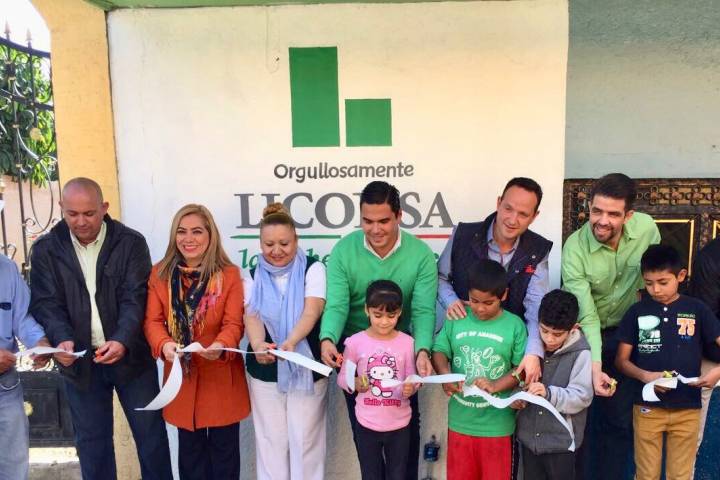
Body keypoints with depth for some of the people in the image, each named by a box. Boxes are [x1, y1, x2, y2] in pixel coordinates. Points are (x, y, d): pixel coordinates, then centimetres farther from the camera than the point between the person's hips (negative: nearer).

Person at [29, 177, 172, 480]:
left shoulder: (131, 243, -6)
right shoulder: (45, 249, 0)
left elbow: (134, 298, -12)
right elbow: (46, 303, -5)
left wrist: (122, 340, -29)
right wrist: (62, 339, -24)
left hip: (130, 355, -1)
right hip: (79, 359, 2)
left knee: (151, 433, 9)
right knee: (91, 440, 15)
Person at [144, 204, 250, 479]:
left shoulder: (229, 274, -7)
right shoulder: (160, 273, 0)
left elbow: (234, 323, -11)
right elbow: (153, 320, -4)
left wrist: (221, 346, -33)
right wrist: (163, 345, -26)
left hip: (221, 375, -2)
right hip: (181, 374, 2)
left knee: (224, 447, 9)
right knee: (190, 448, 17)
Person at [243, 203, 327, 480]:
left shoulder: (312, 269, -4)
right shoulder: (253, 277, 3)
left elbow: (312, 310, -20)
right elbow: (252, 316, -12)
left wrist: (291, 341, -39)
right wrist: (258, 346, -34)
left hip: (307, 369, -2)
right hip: (264, 372, 2)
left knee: (305, 440, 7)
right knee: (270, 440, 12)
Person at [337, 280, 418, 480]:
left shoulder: (407, 343, -7)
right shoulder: (356, 342, -9)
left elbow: (411, 380, -1)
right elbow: (342, 378, -2)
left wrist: (410, 389, -23)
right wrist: (355, 384, -22)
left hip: (399, 424, 1)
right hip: (367, 424, 0)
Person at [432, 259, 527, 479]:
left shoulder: (514, 325, -8)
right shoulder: (456, 319, -4)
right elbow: (439, 351, 1)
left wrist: (495, 385, -19)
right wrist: (444, 374, -19)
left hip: (496, 423, -1)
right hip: (460, 420, 2)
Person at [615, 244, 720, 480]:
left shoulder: (697, 309, -1)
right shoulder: (637, 312, -1)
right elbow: (622, 360, 0)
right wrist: (645, 376, -18)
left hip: (687, 409, 1)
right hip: (648, 407, 0)